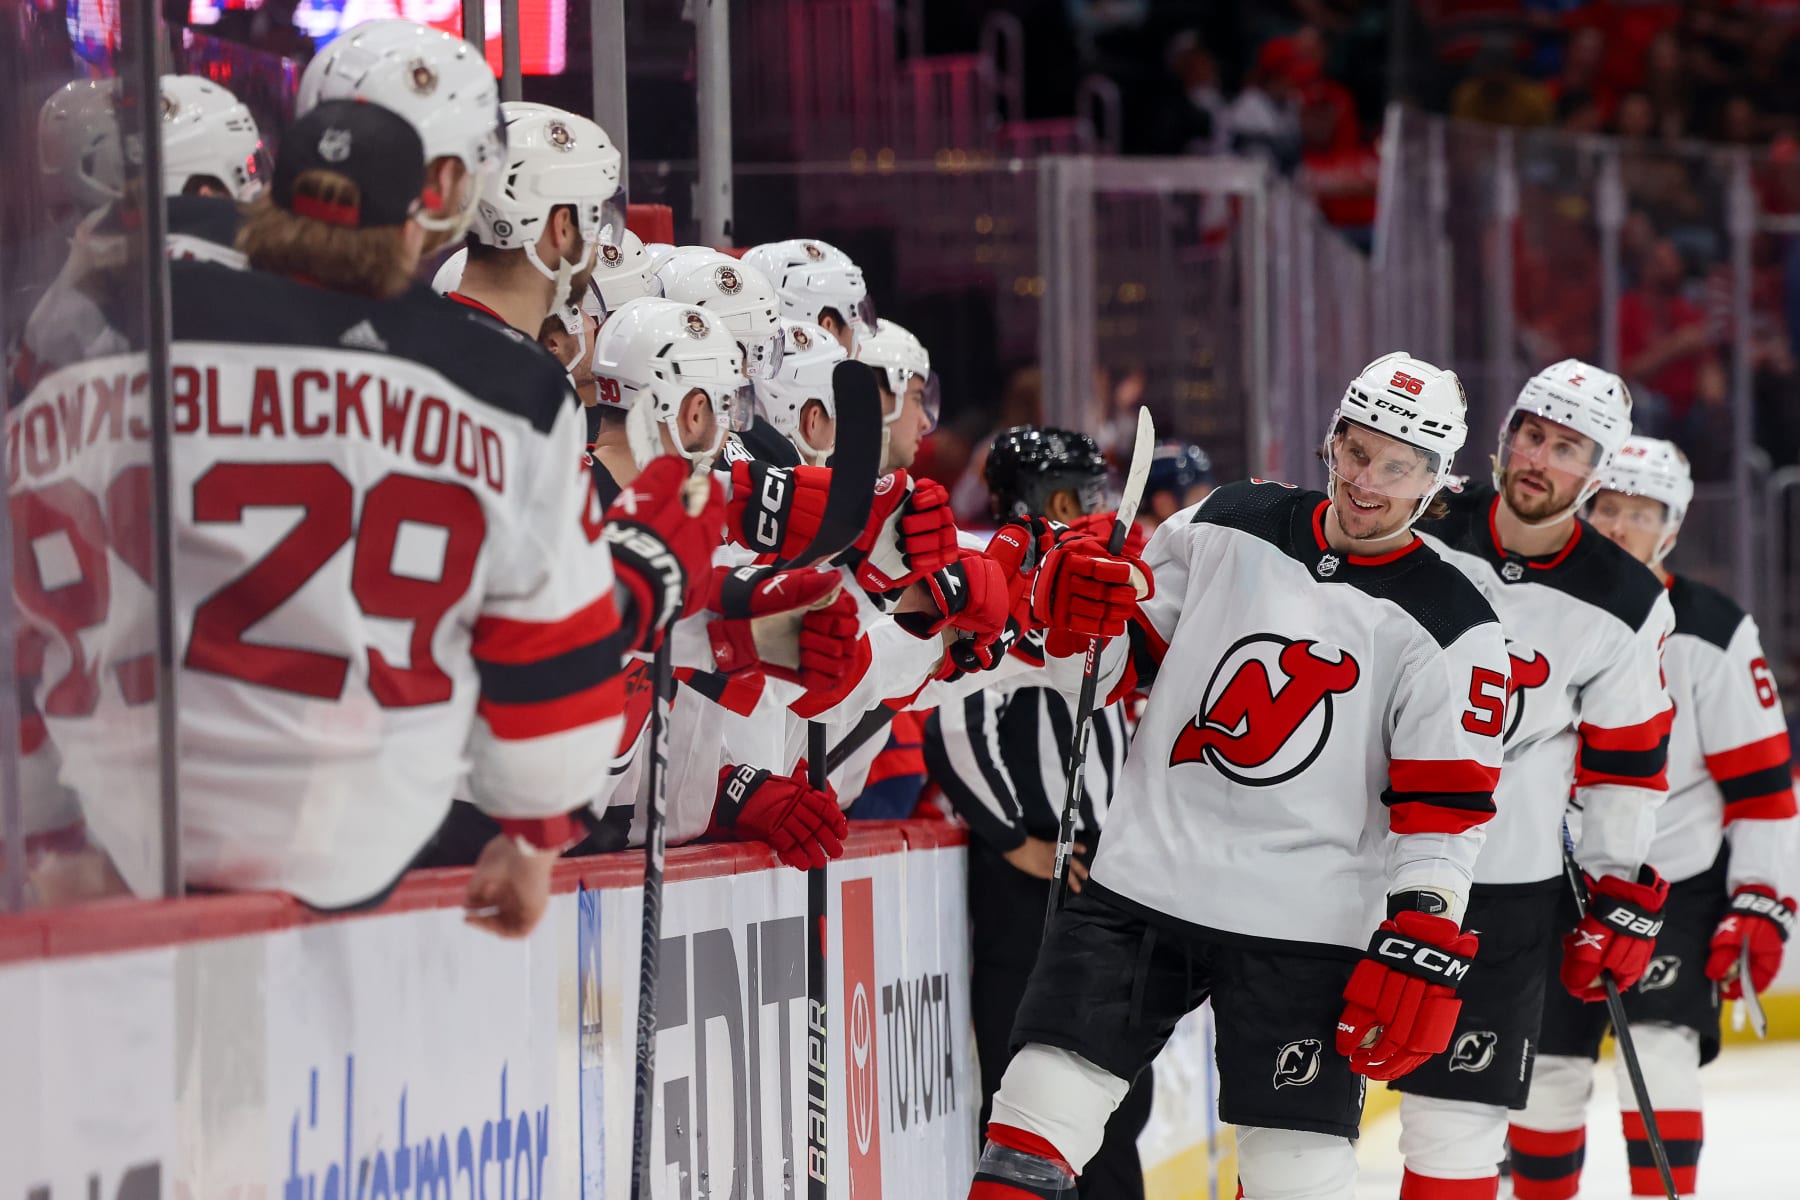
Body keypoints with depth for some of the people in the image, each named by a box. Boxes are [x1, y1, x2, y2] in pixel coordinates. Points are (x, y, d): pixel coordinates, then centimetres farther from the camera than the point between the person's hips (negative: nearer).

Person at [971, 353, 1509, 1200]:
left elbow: (1444, 812, -7)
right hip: (1142, 880, 2)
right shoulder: (1226, 527, 5)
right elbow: (1126, 656, 14)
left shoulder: (1452, 632, -4)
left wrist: (1418, 954, -15)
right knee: (1045, 1097, -6)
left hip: (1303, 928, -2)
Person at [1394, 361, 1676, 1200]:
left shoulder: (1624, 610, -3)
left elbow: (1626, 765, 5)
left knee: (1459, 1113, -1)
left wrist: (1624, 901, 5)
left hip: (1500, 887, 0)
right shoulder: (1419, 532, -4)